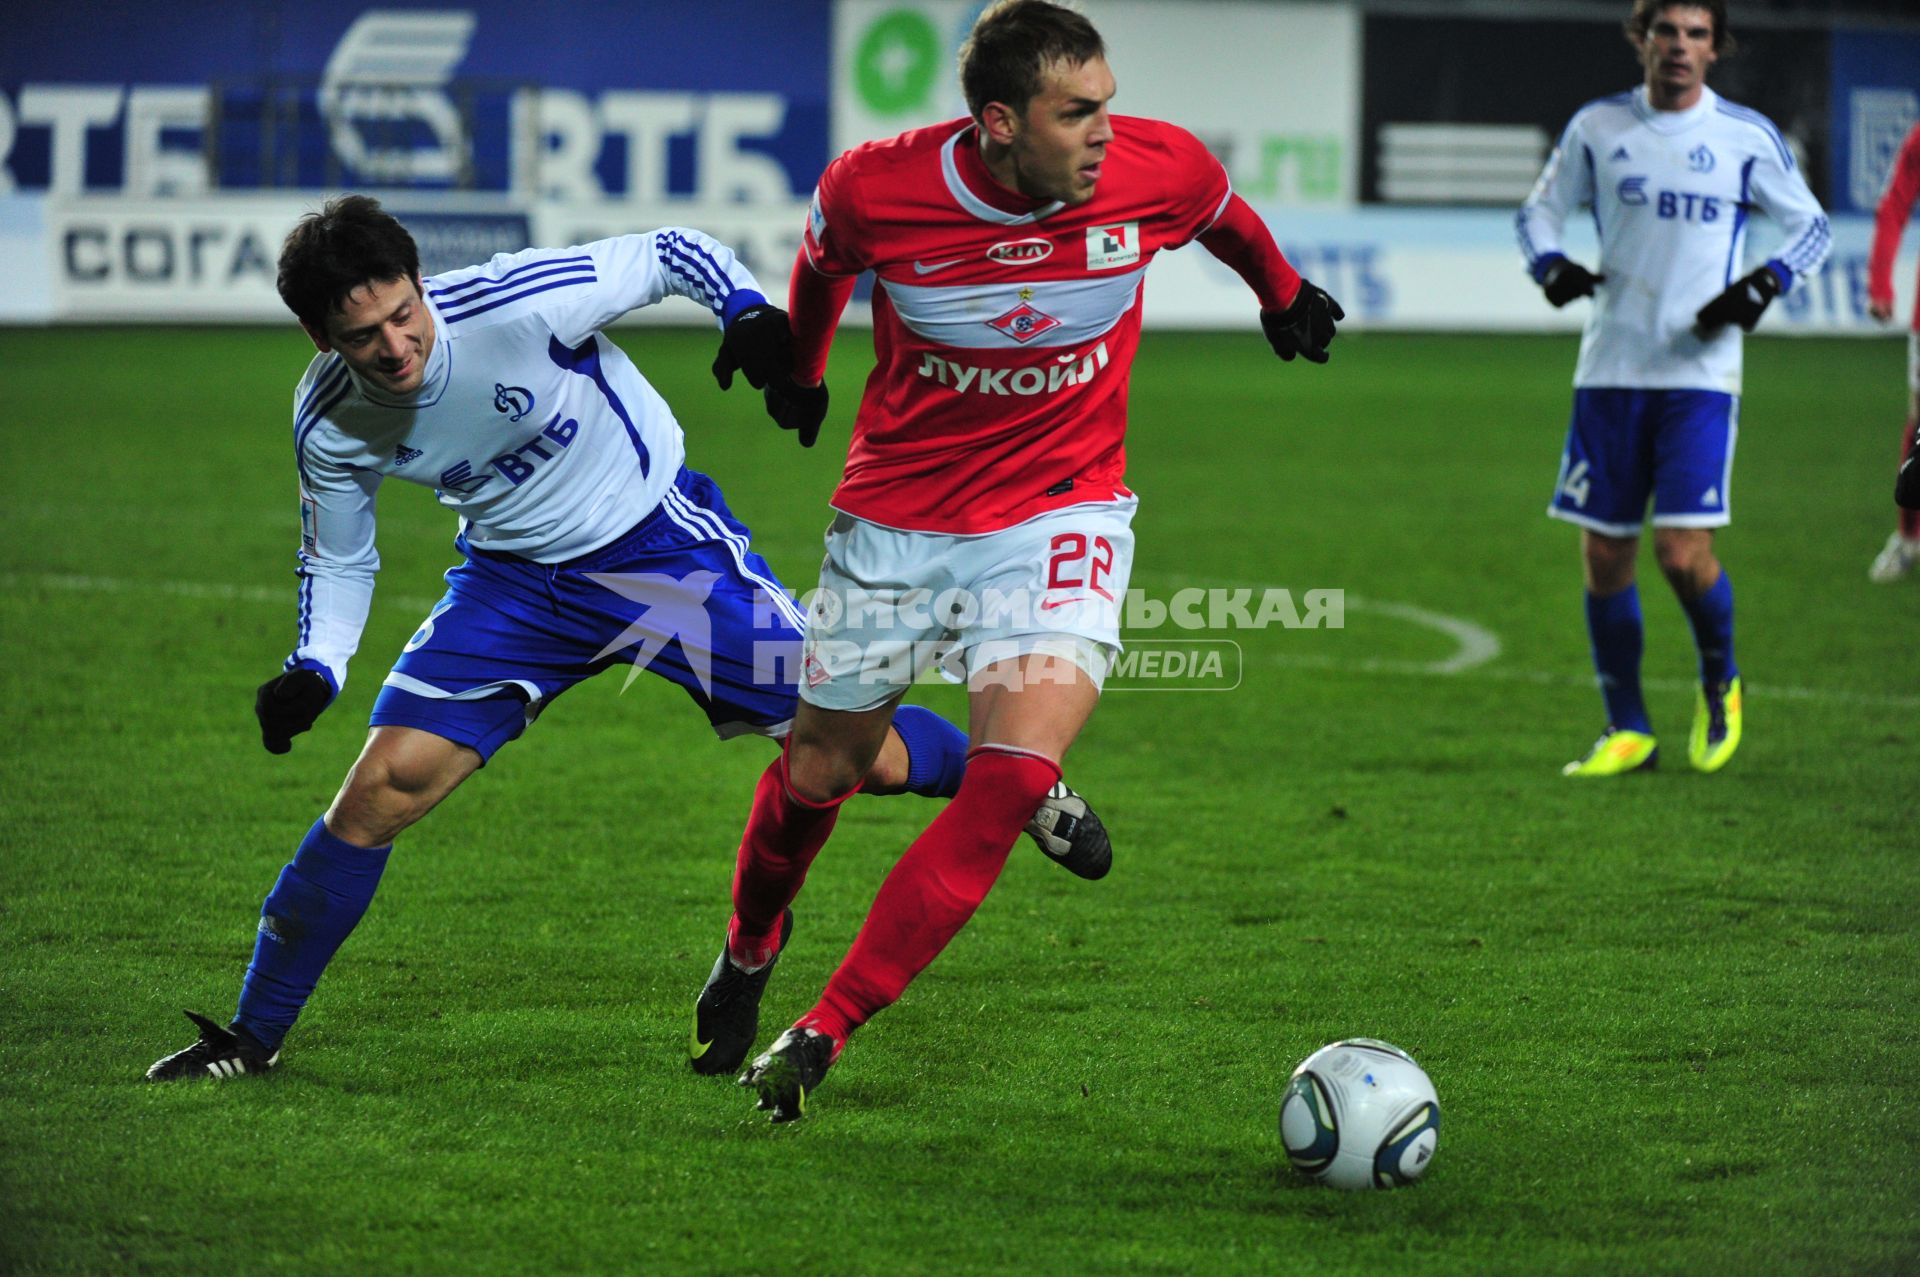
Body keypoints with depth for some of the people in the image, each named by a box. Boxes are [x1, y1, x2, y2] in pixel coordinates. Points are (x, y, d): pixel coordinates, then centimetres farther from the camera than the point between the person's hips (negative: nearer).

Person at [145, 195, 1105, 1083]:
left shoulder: (519, 304, -30)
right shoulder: (329, 424, -17)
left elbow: (671, 253, -15)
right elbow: (337, 561, 2)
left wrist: (747, 310, -34)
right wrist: (313, 672, -15)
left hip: (662, 544, -2)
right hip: (513, 583, 3)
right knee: (380, 788, -11)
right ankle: (252, 1037, 4)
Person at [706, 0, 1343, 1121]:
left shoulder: (1157, 169, -16)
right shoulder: (873, 190, -19)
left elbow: (1228, 218, 10)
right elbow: (821, 267, 7)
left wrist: (1285, 295, 28)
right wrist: (799, 373, 24)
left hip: (1060, 517, 0)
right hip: (894, 521, 0)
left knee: (1017, 774, -21)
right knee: (822, 771, 13)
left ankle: (826, 1031, -15)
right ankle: (750, 946, 47)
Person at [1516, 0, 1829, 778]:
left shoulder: (1748, 138, 0)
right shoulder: (1597, 128, 5)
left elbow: (1812, 228, 9)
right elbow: (1540, 210, 16)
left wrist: (1766, 284, -10)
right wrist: (1550, 265, -6)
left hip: (1700, 372, -3)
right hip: (1610, 368, 3)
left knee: (1684, 554, -13)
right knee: (1604, 557, 2)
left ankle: (1720, 684, 16)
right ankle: (1627, 732, 15)